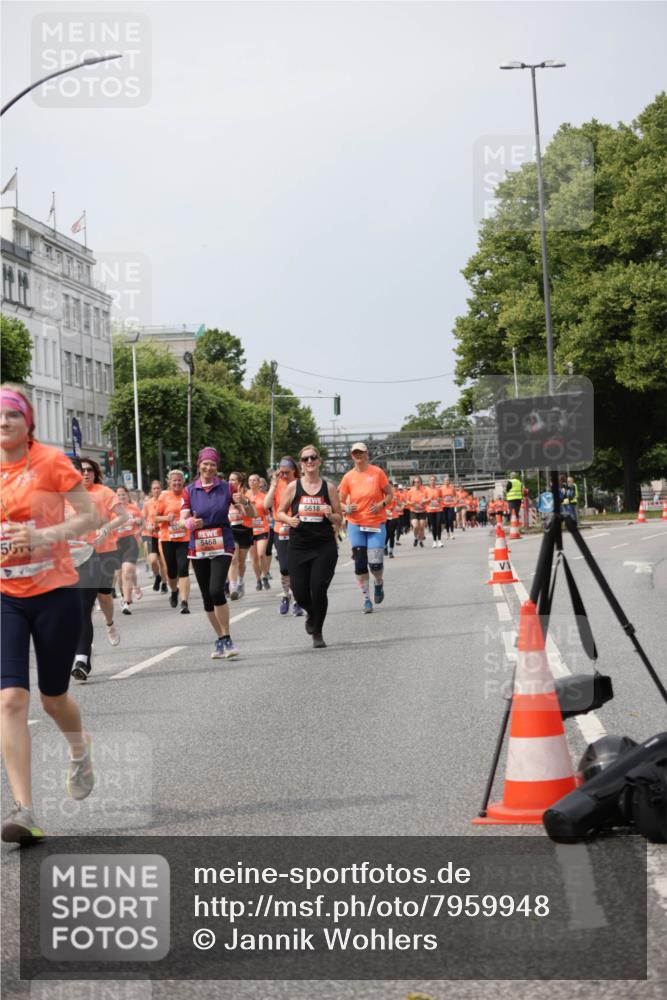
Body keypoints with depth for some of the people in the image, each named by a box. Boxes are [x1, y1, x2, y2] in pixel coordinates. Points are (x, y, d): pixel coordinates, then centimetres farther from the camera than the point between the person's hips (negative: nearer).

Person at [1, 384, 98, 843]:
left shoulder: (51, 460, -7)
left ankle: (80, 750, 48)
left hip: (55, 594, -2)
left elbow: (90, 517, -7)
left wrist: (45, 536, -22)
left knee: (52, 696, 12)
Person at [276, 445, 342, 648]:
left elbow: (339, 519, 8)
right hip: (298, 546, 1)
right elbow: (279, 513, 9)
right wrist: (289, 519, -12)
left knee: (318, 590, -7)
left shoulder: (328, 488, 3)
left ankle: (317, 634, 12)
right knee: (300, 593, 0)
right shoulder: (293, 487, 2)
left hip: (324, 547, -1)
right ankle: (311, 614, 37)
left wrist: (330, 515, -14)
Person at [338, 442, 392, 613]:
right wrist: (346, 508, -15)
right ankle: (366, 599, 10)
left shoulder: (377, 472, -3)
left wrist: (382, 504, -15)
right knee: (360, 564, -1)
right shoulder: (348, 477, 1)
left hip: (376, 523, -2)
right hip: (356, 524, 2)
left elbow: (389, 494, 5)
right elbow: (340, 501, 7)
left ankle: (379, 584, 26)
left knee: (375, 563, -8)